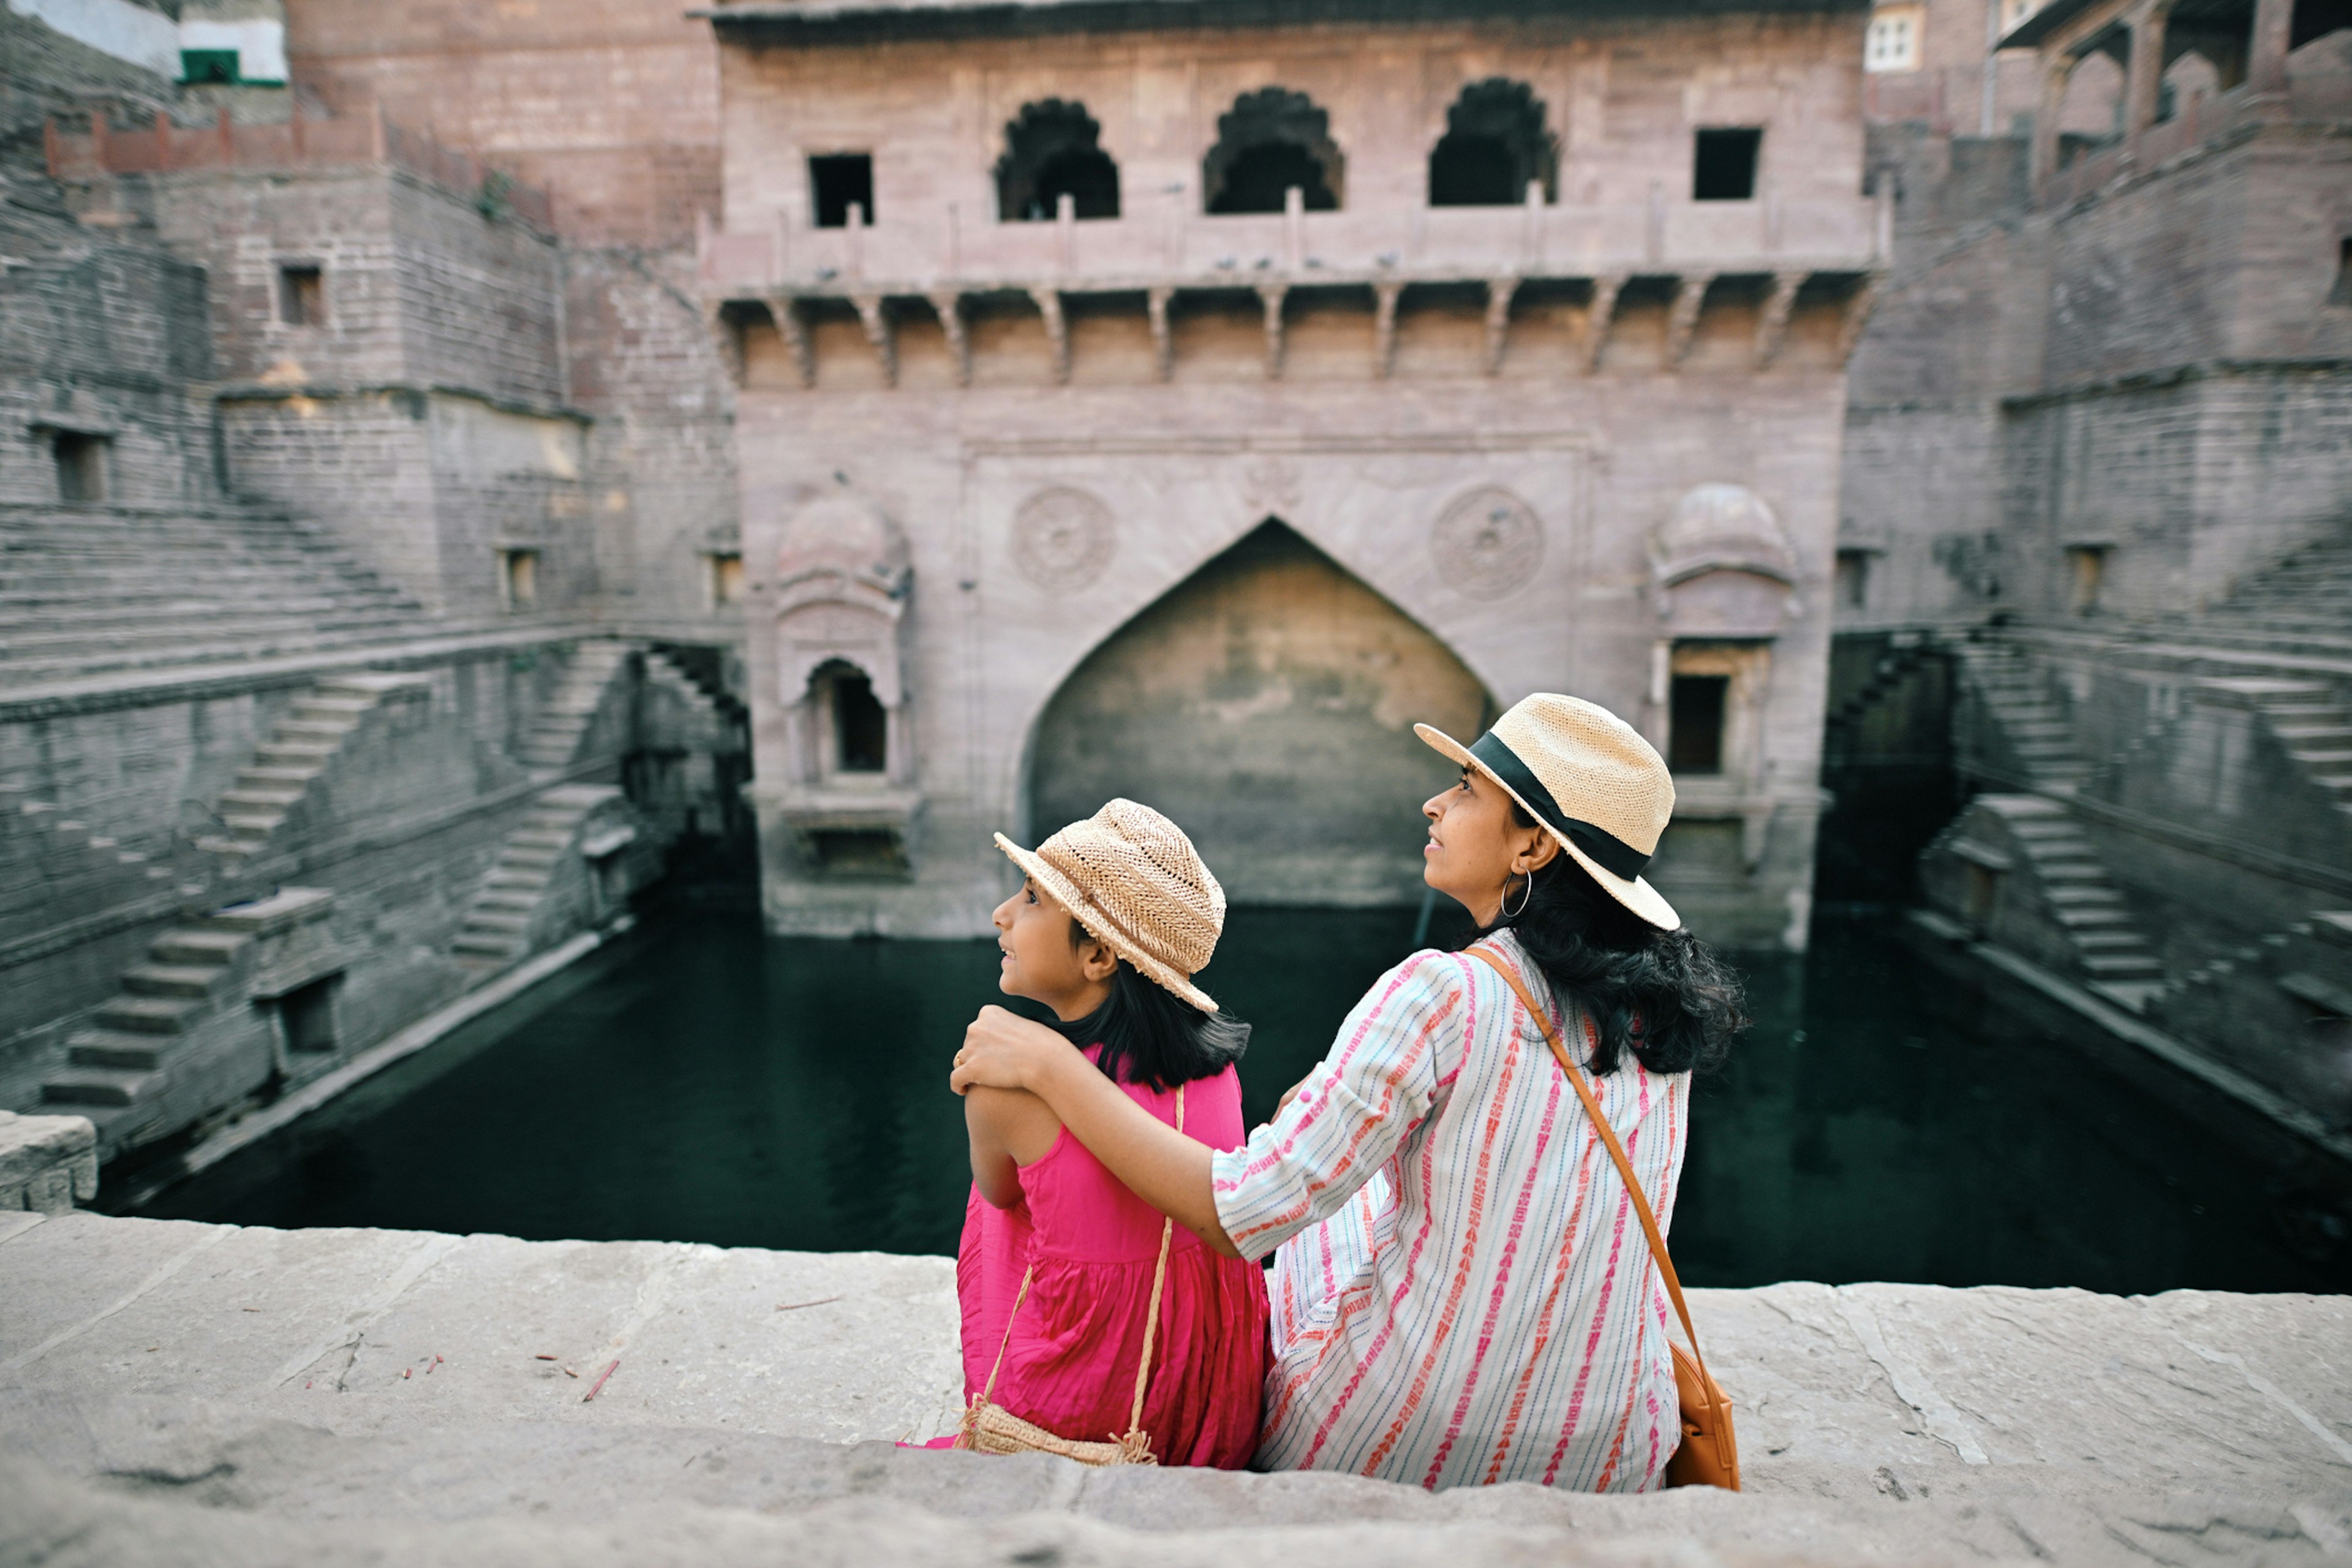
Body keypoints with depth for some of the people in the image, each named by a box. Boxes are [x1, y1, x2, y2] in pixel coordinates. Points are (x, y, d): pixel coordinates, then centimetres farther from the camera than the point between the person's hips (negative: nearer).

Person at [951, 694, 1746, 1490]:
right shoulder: (1659, 1011, -4)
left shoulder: (1443, 994, -25)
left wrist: (1048, 1063, -18)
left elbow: (1240, 1213, -25)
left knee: (1301, 1239, 23)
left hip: (1405, 1455, -5)